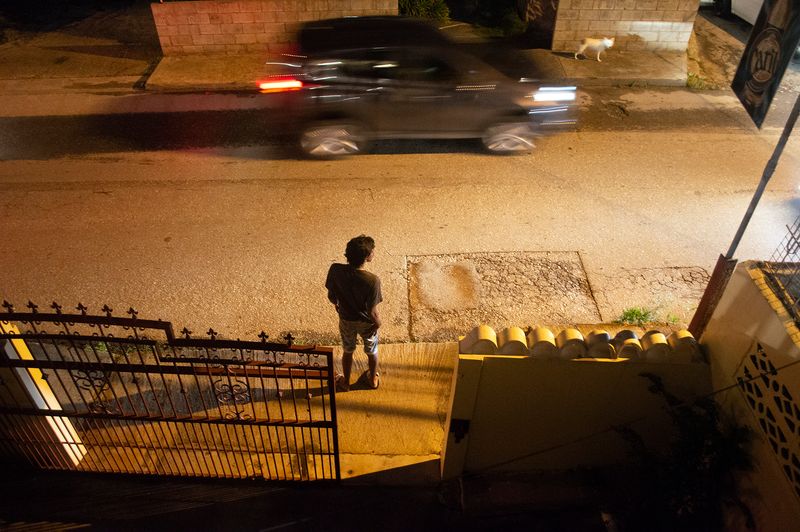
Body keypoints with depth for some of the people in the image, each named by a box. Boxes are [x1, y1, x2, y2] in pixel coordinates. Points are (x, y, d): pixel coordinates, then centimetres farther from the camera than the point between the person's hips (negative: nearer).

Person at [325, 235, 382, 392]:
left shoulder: (336, 270, -27)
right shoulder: (372, 280, -36)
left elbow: (331, 296, -10)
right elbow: (372, 312, -26)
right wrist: (378, 322, -4)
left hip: (346, 319, 2)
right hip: (366, 322, -2)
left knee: (348, 351, 30)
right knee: (371, 351, 28)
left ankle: (345, 381, 51)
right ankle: (373, 379, 52)